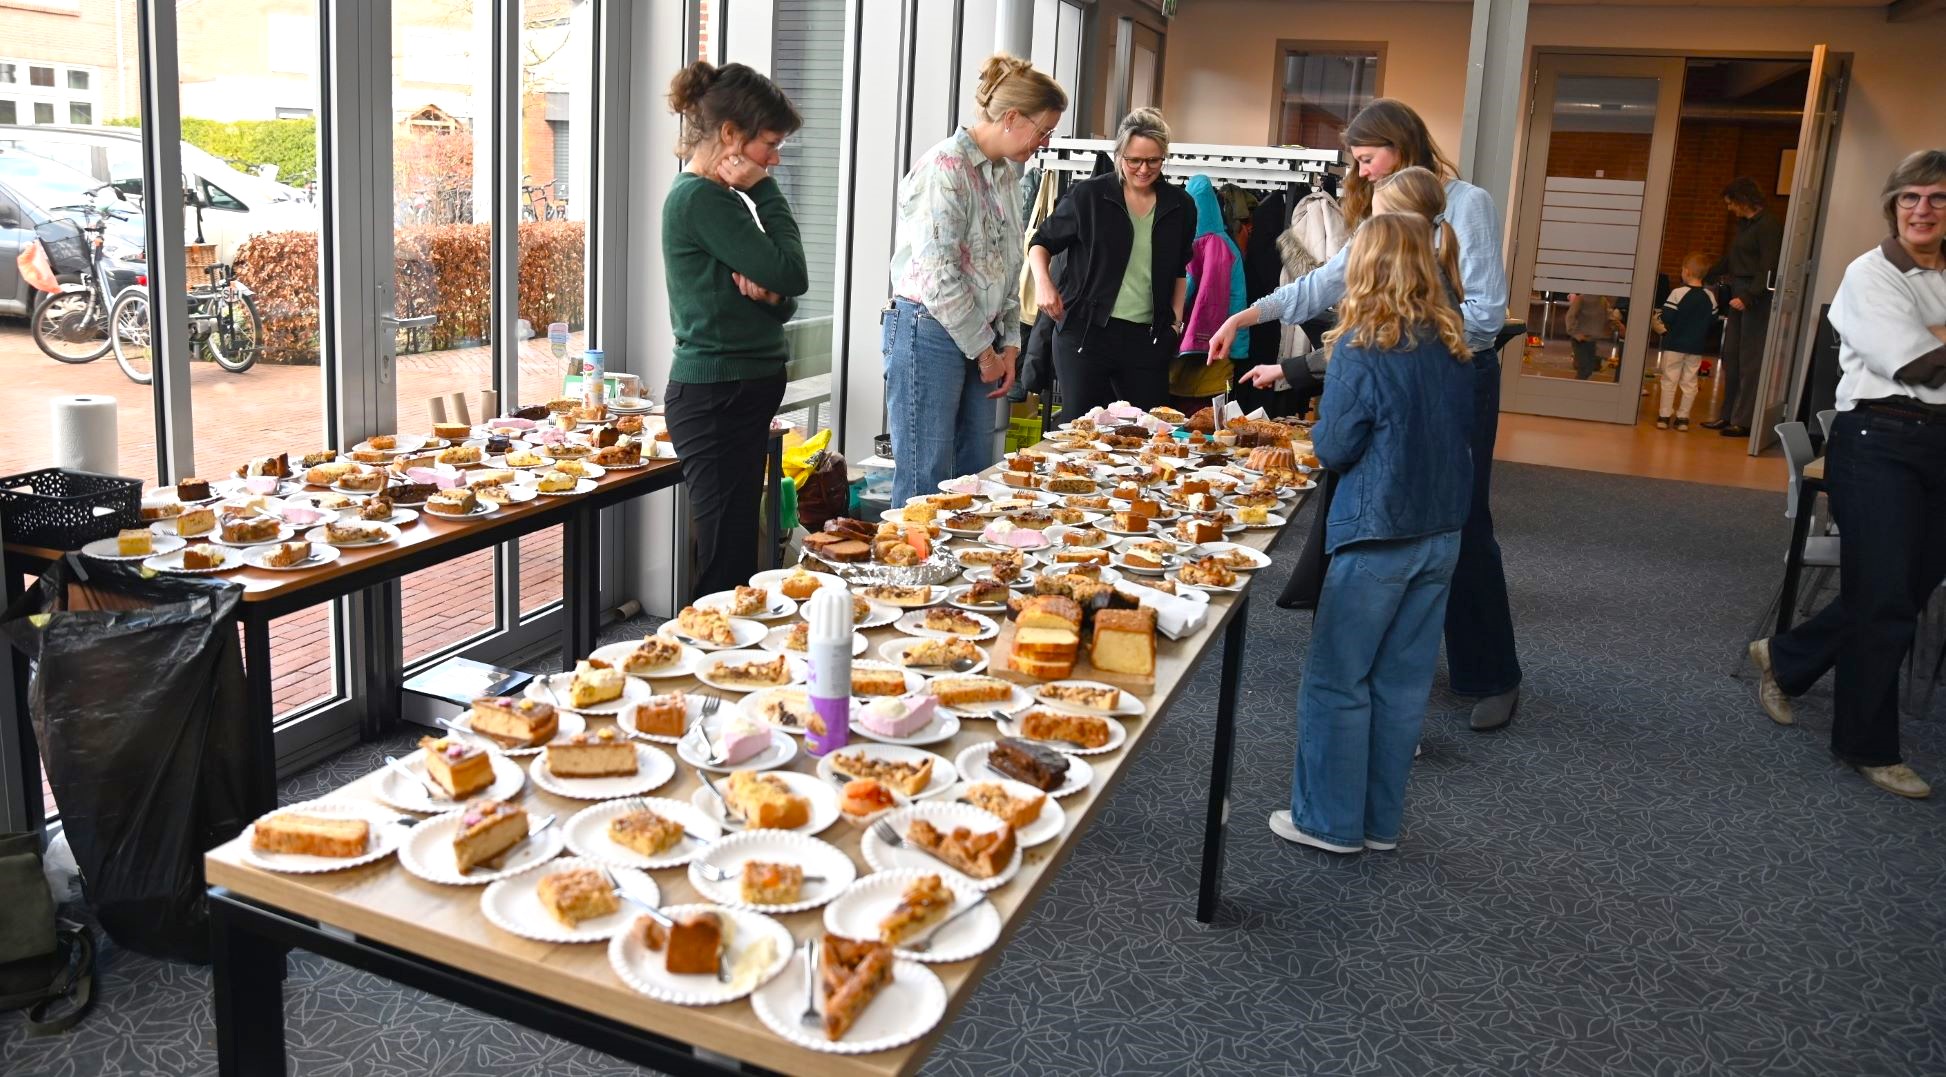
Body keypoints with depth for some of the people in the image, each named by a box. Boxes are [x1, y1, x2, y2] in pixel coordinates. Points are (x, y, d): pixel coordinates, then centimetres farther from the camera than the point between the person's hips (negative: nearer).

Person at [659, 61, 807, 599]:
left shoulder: (712, 196, 16)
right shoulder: (703, 198, -14)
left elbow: (784, 300, 15)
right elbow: (791, 274, -17)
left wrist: (769, 295, -8)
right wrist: (764, 190, -7)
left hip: (738, 393, 10)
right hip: (716, 397, -10)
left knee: (732, 555, 14)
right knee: (728, 561, -7)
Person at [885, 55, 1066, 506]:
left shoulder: (1006, 172, 14)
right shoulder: (947, 167, -14)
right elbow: (938, 276, -18)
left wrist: (1009, 344, 9)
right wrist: (983, 350, -10)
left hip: (982, 339, 9)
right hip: (931, 332, -9)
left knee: (976, 474, 10)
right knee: (927, 482, -4)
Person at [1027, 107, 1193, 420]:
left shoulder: (1180, 206, 7)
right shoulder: (1088, 195, -2)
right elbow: (1042, 243, 7)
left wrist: (1175, 319, 13)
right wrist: (1042, 281, -11)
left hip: (1148, 338, 3)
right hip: (1085, 332, -2)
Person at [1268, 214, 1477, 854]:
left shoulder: (1363, 346, -13)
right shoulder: (1450, 342, 5)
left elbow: (1334, 448, -10)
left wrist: (1319, 432, 9)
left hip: (1377, 535, -7)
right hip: (1442, 531, 7)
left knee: (1338, 680, 5)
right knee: (1403, 681, 13)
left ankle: (1331, 821, 13)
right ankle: (1380, 821, 23)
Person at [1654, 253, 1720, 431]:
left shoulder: (1678, 293, -15)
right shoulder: (1710, 296, 1)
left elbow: (1667, 317, -16)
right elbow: (1713, 321, 7)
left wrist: (1658, 315, 4)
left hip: (1674, 344, -4)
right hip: (1697, 346, 4)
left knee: (1669, 380, 3)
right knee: (1689, 382, 10)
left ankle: (1664, 416, 3)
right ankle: (1683, 417, 12)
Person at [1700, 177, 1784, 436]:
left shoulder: (1768, 225, -12)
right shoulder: (1744, 224, 14)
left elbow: (1768, 268, -18)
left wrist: (1749, 297, -26)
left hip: (1757, 296, -9)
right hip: (1739, 293, 9)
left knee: (1749, 359, -5)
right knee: (1731, 356, 11)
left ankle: (1744, 421, 0)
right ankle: (1727, 415, 19)